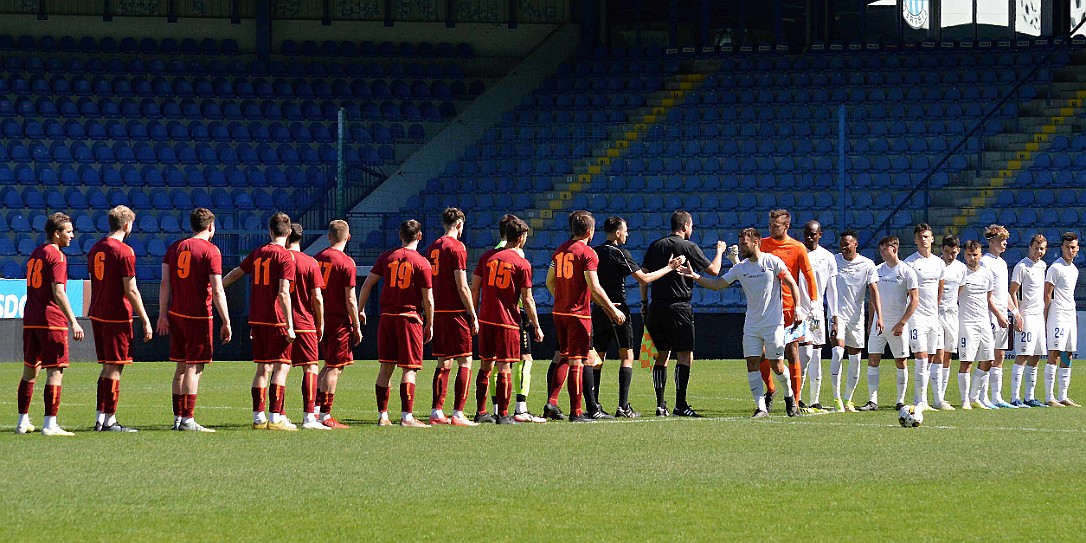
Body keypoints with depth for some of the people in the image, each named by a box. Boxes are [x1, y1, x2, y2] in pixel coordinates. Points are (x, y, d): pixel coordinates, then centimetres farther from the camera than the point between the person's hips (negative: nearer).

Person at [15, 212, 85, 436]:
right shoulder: (56, 256, -10)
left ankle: (23, 422, 19)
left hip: (30, 320, 9)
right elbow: (58, 293, -18)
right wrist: (74, 322, -20)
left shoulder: (35, 254, 16)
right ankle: (50, 424, -11)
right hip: (51, 321, -9)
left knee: (30, 371, 15)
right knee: (55, 371, -6)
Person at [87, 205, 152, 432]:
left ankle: (100, 418, 14)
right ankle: (110, 420, -2)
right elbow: (131, 290, -15)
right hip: (117, 317, -8)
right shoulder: (124, 252, -13)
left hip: (98, 315, 8)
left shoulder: (96, 249, 11)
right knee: (114, 368, -3)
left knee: (107, 366, 14)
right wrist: (145, 320, -10)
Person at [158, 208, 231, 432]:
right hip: (199, 316, -6)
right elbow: (217, 291, -12)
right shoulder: (210, 251, -9)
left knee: (181, 367, 13)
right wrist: (226, 322, -8)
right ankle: (188, 420, -6)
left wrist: (163, 315, 10)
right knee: (194, 367, -3)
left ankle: (178, 418, 16)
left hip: (176, 313, 6)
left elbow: (164, 284, 7)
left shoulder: (175, 247, 9)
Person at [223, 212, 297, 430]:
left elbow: (234, 274, 23)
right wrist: (290, 326, -16)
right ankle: (275, 418, -9)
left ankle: (258, 417, 10)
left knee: (263, 368, 11)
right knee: (281, 367, -3)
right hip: (276, 320, -6)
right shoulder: (285, 257, -9)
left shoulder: (258, 253, 10)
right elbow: (283, 293, -17)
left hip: (256, 320, 6)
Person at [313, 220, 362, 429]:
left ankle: (315, 409, 14)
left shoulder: (317, 258, 6)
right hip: (339, 321, -6)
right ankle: (325, 416, -3)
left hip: (321, 318, 6)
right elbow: (350, 300, -13)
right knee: (335, 368, -2)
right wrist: (357, 328, -6)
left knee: (329, 365, 18)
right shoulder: (347, 263, -12)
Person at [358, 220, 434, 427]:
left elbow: (367, 284, 5)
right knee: (409, 368, -2)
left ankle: (382, 415, 11)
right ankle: (406, 416, -6)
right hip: (410, 317, -4)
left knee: (386, 367, 9)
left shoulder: (387, 257, 4)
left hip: (387, 316, 4)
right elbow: (428, 299, -7)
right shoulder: (421, 263, -7)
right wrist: (429, 325, 3)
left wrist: (360, 310, 16)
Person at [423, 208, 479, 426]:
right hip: (455, 311, -8)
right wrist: (473, 314, -8)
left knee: (443, 362, 13)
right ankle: (458, 414, -10)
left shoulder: (433, 247, 13)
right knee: (465, 362, -4)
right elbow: (462, 287, -14)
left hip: (437, 311, 8)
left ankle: (436, 412, 11)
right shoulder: (457, 247, -10)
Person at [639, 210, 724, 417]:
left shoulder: (655, 246, 10)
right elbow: (713, 270, 0)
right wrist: (719, 251, 18)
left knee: (662, 355, 12)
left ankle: (660, 405, 9)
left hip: (656, 308, 6)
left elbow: (643, 275, 8)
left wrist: (644, 303, 15)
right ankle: (680, 405, -9)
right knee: (685, 356, -2)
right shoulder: (688, 247, -5)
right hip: (678, 307, -6)